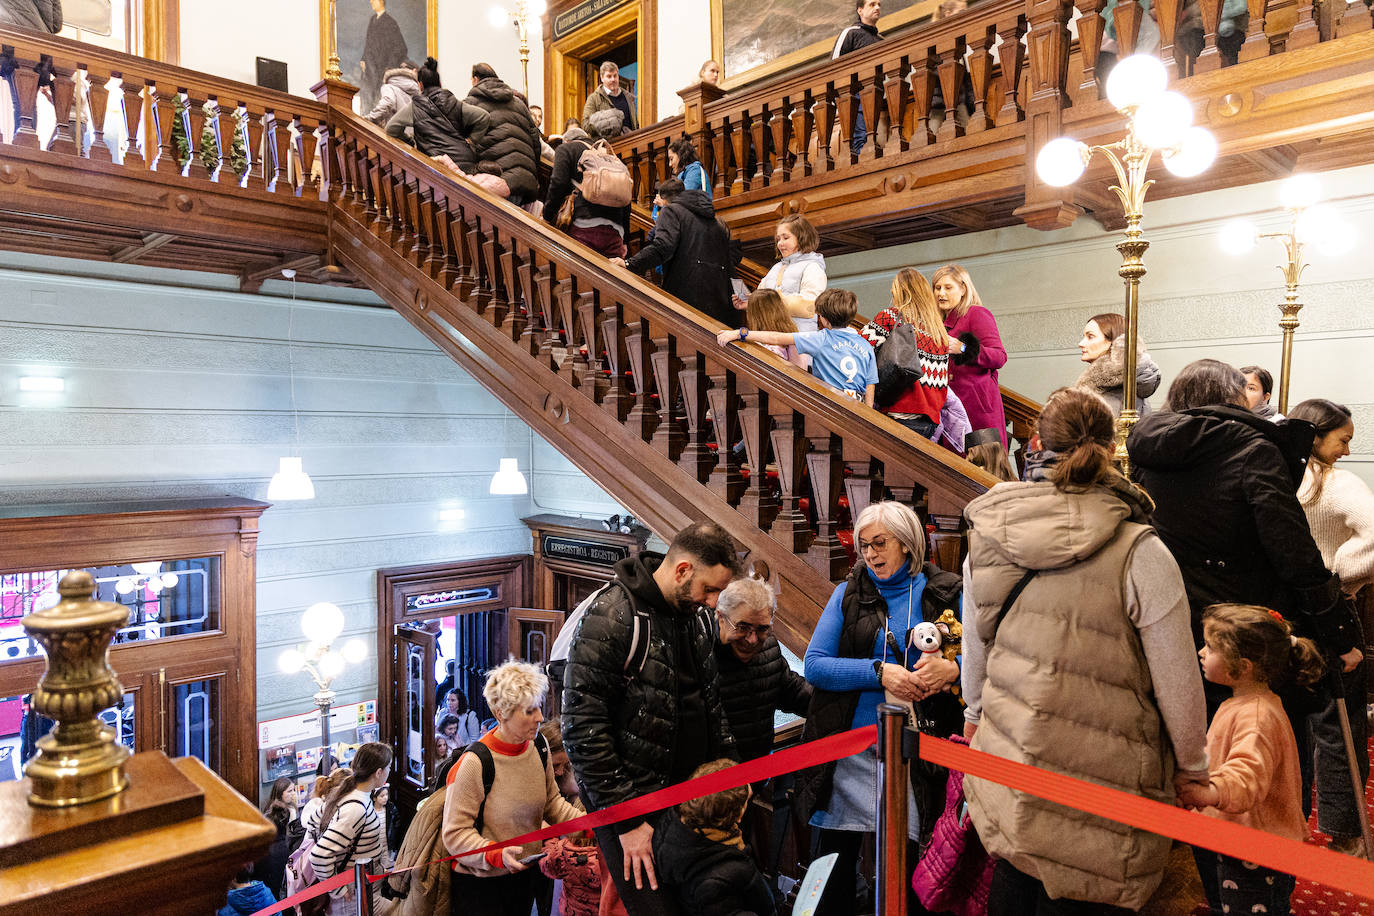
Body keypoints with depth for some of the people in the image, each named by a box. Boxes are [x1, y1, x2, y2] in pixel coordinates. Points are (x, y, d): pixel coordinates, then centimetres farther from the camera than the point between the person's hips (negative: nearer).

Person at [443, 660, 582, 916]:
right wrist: (497, 854, -34)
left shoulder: (539, 747, -5)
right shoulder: (474, 763, -24)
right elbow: (455, 833, -21)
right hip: (478, 884, -6)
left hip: (525, 875, 6)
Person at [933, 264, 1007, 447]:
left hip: (977, 403, -7)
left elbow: (1000, 357, -13)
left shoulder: (977, 314, -2)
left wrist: (962, 348, -23)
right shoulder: (944, 322, 20)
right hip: (952, 404, 7)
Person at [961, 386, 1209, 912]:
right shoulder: (1140, 554, -18)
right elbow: (1178, 682, -9)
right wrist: (1192, 766, 8)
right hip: (1098, 772, -4)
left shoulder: (986, 534, -5)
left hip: (1006, 754, 4)